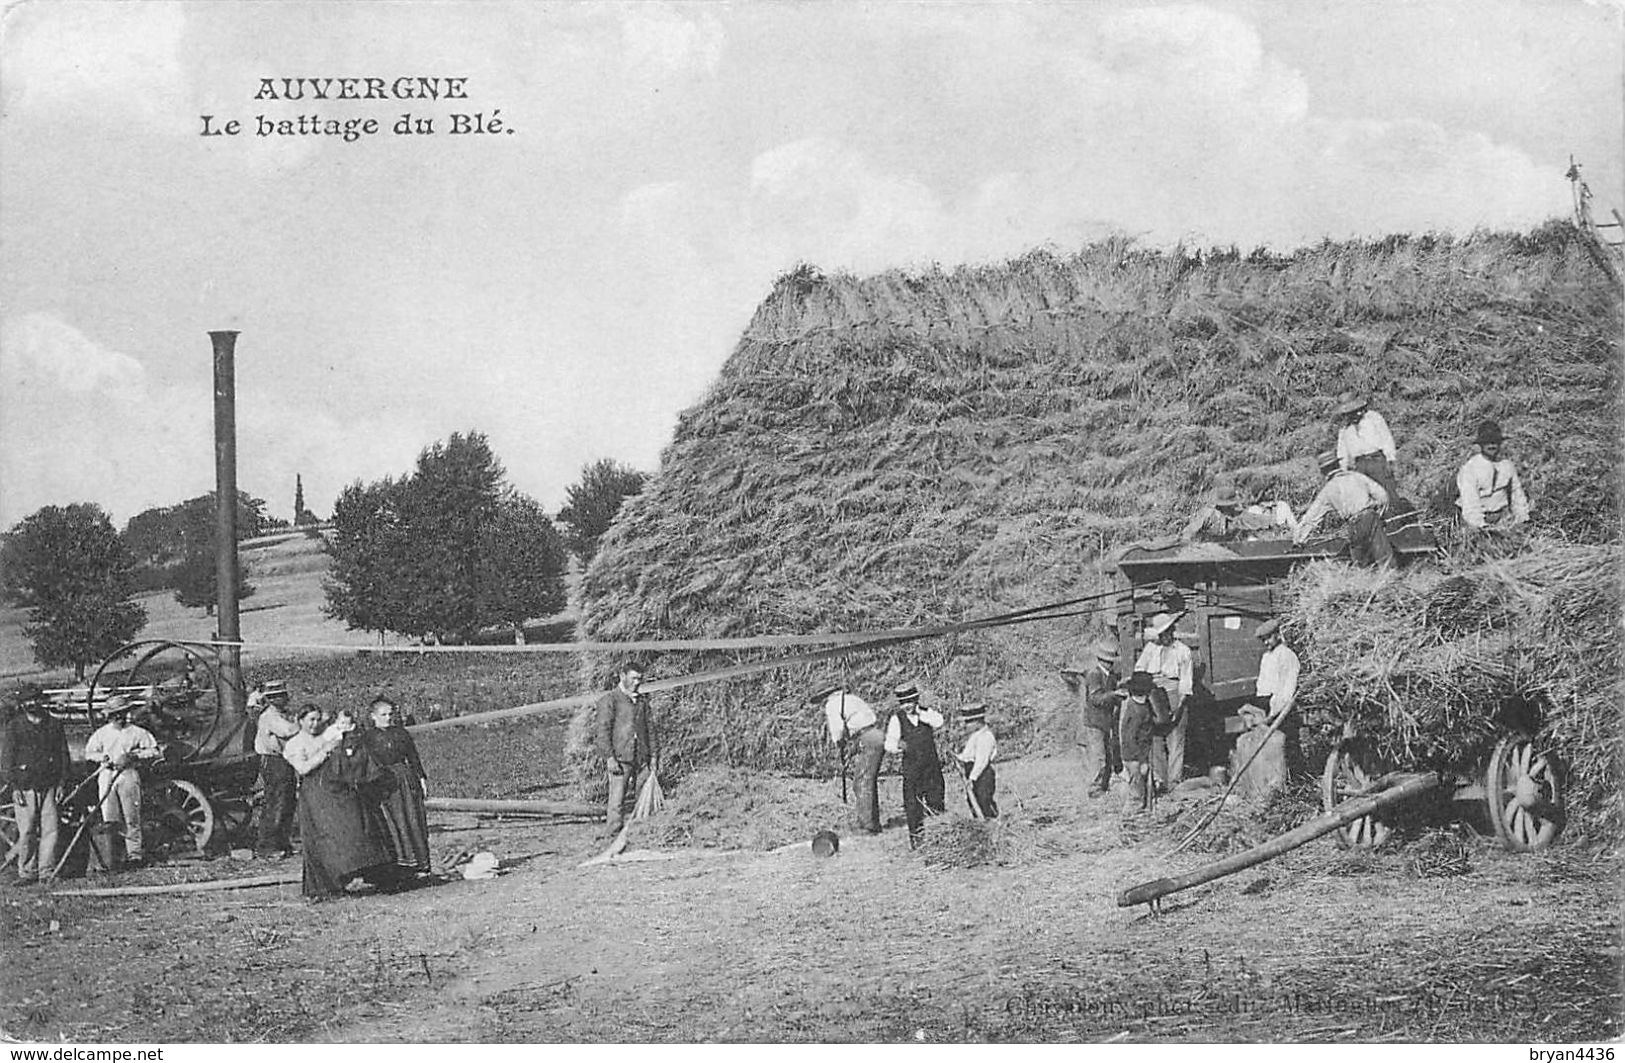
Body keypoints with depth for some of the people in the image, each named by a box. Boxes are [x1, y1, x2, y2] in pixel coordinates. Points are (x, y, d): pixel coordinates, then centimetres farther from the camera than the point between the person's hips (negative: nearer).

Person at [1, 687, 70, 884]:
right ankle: (26, 873, 8)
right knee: (26, 832, -3)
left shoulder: (54, 724, 9)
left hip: (49, 786, 2)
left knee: (50, 829, -3)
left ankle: (47, 872, 4)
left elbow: (63, 754, 13)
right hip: (25, 786, -2)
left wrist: (61, 783, 6)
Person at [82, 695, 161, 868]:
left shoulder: (137, 733, 8)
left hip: (129, 774, -2)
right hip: (106, 774, 2)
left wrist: (135, 755, -10)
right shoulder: (101, 733, 15)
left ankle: (134, 853, -2)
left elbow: (155, 752, 4)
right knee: (109, 818, -5)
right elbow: (88, 753, 16)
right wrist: (102, 757, -4)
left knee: (131, 818, -4)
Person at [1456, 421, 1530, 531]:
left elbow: (1517, 493, 11)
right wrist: (1481, 527, -25)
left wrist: (1522, 519, 8)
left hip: (1503, 517, 4)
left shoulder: (1507, 465, 1)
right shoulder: (1469, 468, -15)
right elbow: (1470, 502, -20)